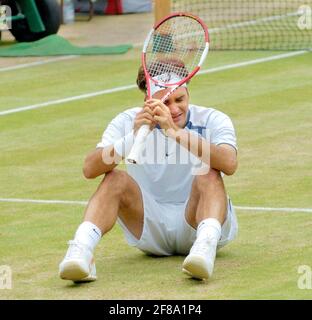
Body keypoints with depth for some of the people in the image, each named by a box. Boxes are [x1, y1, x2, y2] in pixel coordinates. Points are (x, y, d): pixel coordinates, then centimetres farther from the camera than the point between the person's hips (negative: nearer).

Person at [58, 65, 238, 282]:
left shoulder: (213, 120, -9)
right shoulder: (129, 122, -5)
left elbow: (229, 164, -32)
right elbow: (90, 170, -20)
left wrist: (174, 131, -42)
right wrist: (134, 135, -35)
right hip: (151, 225, 1)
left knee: (208, 174, -29)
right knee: (116, 179, -23)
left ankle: (206, 245, -55)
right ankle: (81, 250, -44)